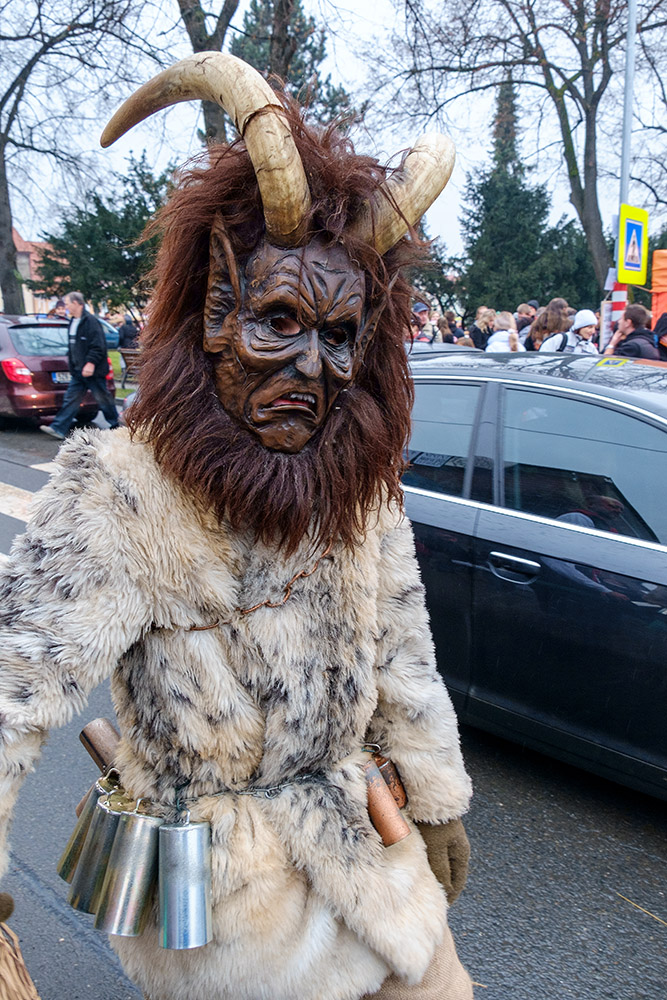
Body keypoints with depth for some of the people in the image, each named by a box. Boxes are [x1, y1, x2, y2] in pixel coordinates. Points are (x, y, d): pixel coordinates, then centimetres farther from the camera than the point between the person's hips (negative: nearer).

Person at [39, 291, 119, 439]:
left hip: (92, 371, -9)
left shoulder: (91, 321, -15)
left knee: (103, 398, 3)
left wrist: (91, 363, -25)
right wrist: (72, 363, 19)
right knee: (71, 399, 6)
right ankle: (58, 429, 4)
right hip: (78, 371, 9)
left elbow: (98, 346, -20)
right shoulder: (73, 322, 15)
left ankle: (116, 425, 18)